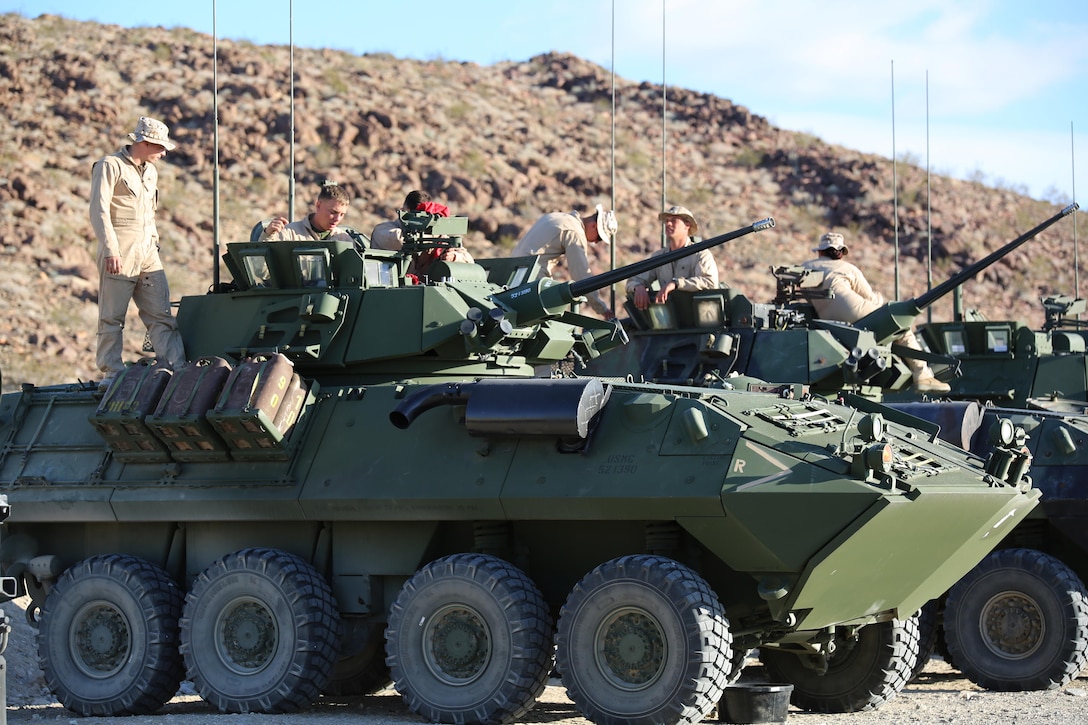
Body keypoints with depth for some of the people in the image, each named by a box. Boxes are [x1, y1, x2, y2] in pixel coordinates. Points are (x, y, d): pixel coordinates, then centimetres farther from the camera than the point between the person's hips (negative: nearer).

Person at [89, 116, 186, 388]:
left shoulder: (150, 171, 20)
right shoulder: (110, 166, -4)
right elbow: (99, 211, -11)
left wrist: (155, 242, 16)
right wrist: (111, 250, -19)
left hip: (147, 254, 7)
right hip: (119, 255, -7)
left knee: (161, 315, 1)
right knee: (112, 317, -3)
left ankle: (178, 368, -2)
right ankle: (111, 373, 0)